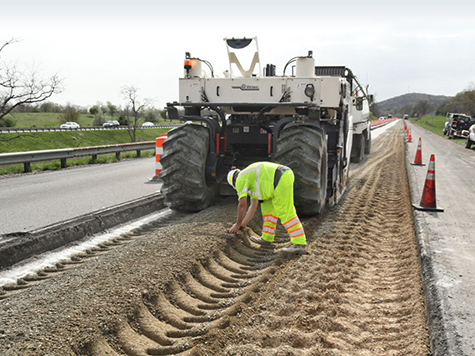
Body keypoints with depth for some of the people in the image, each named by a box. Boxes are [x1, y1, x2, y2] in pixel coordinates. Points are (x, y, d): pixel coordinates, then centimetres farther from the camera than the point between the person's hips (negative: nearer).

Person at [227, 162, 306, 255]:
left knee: (285, 213, -9)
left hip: (281, 180, -10)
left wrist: (237, 224, 18)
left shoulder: (241, 179, 6)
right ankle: (267, 237, 22)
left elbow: (242, 205, 6)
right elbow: (253, 206, 37)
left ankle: (300, 245, -10)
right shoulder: (251, 180, 33)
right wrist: (243, 224, 40)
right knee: (268, 207, 18)